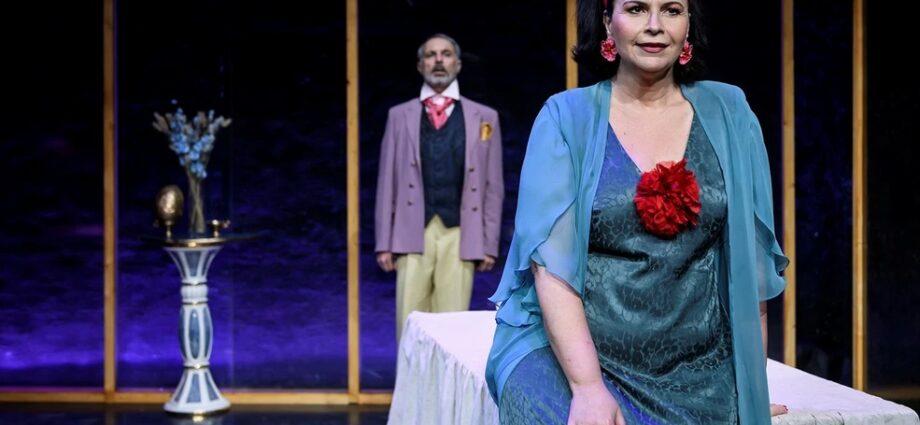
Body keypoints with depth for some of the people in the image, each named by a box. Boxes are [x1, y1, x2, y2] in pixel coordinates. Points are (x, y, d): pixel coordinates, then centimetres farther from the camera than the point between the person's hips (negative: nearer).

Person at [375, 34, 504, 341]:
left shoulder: (484, 117, 10)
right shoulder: (400, 116, 12)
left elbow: (493, 185, 8)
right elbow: (387, 181, 9)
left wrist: (489, 244, 3)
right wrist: (384, 242, 3)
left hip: (459, 235, 0)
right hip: (412, 235, 1)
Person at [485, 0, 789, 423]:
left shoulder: (726, 113, 6)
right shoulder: (566, 117, -1)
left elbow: (751, 257, 8)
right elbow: (551, 260, -10)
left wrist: (752, 383, 7)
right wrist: (587, 385, -20)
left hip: (696, 369, 3)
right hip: (570, 353, -2)